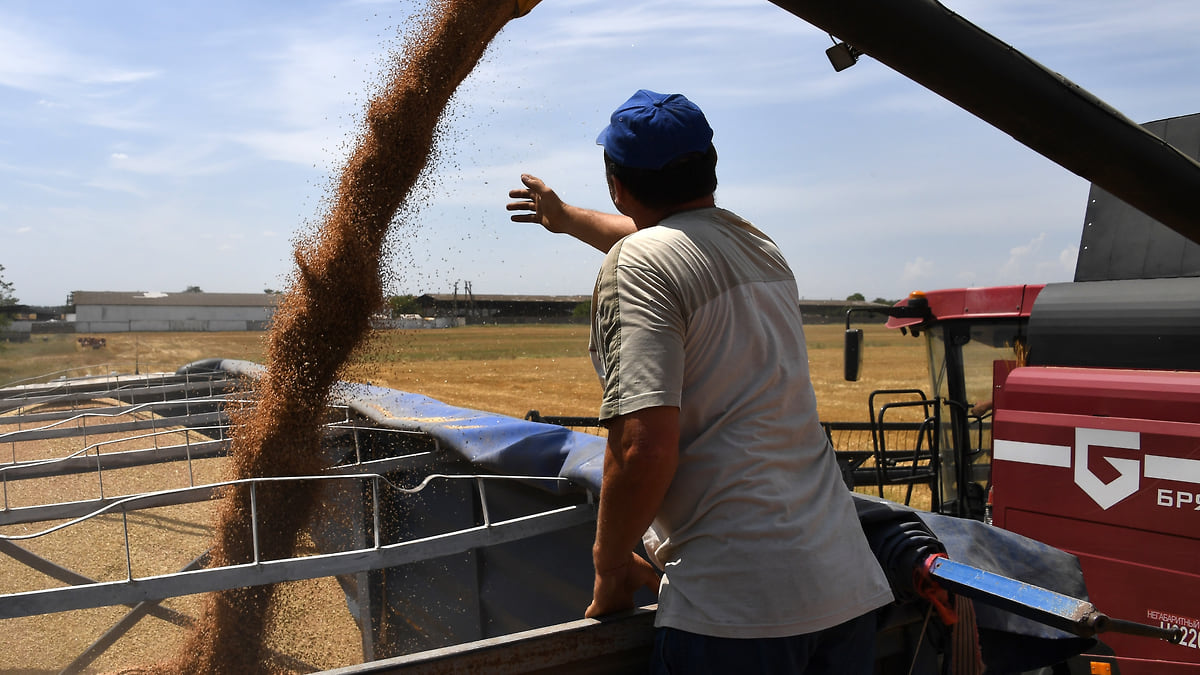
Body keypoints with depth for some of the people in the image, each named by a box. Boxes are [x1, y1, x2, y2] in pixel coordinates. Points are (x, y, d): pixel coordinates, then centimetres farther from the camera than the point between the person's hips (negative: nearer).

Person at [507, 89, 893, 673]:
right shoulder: (764, 249, 15)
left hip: (737, 610, -7)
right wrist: (565, 216, 52)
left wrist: (611, 563, -4)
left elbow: (644, 447, -22)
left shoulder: (636, 264, -10)